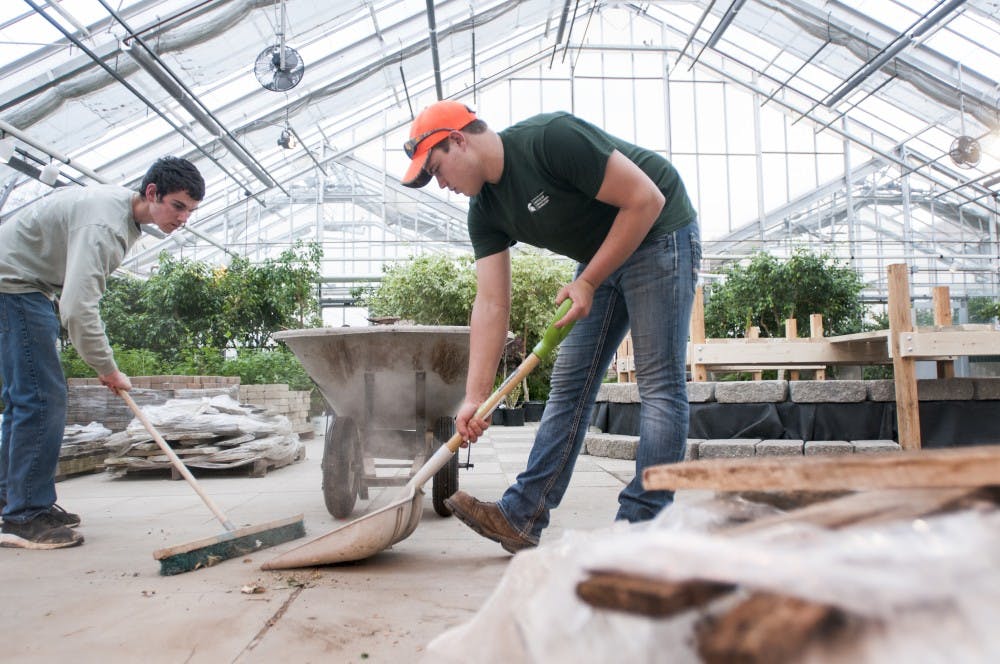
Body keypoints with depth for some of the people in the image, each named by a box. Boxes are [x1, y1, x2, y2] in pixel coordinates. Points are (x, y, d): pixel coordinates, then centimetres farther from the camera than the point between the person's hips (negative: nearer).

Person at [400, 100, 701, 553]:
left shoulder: (553, 138, -25)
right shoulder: (485, 210, -3)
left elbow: (646, 199, -24)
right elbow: (490, 304, -7)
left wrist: (588, 282, -21)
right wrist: (475, 397, -13)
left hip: (658, 234, -8)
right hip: (601, 256, 8)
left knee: (659, 383, -8)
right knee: (569, 385, 3)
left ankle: (640, 528, -3)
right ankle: (521, 517, 5)